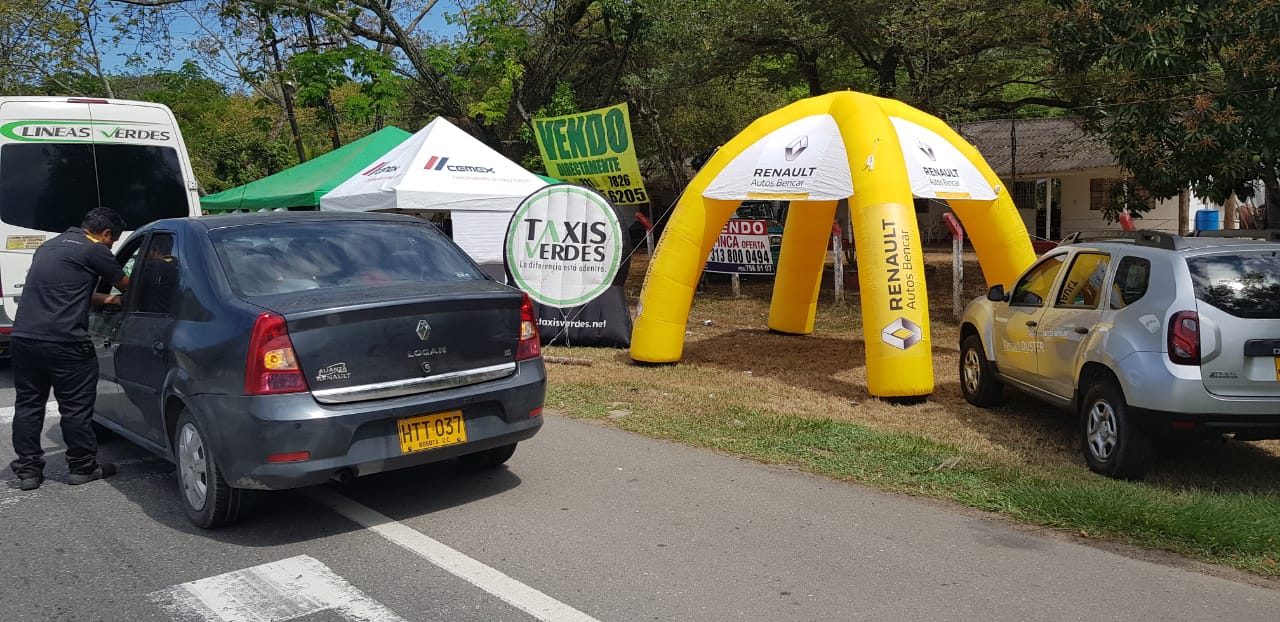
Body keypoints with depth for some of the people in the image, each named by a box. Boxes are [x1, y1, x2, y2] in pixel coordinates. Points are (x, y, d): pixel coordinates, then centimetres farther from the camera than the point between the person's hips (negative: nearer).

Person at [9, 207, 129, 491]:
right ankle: (83, 467, 14)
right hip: (64, 343, -8)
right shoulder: (94, 250, -6)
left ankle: (27, 470, 17)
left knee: (27, 404, 14)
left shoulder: (49, 245, 20)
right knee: (76, 407, 4)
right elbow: (125, 285, 7)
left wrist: (103, 299, 35)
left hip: (23, 337, 8)